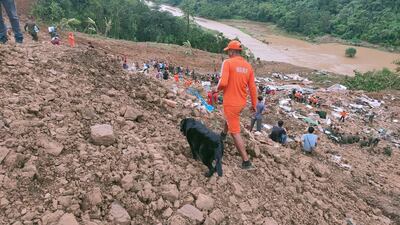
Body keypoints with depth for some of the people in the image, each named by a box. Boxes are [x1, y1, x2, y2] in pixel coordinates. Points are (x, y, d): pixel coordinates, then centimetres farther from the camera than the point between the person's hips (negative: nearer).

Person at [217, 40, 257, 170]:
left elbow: (223, 82, -23)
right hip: (242, 103, 7)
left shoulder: (227, 63, -13)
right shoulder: (248, 66, 4)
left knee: (235, 132, 0)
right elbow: (252, 87, 5)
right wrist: (254, 104, 14)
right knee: (228, 118, 35)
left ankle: (246, 161, -1)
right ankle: (223, 135, 61)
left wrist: (218, 88, 0)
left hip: (230, 103, -7)